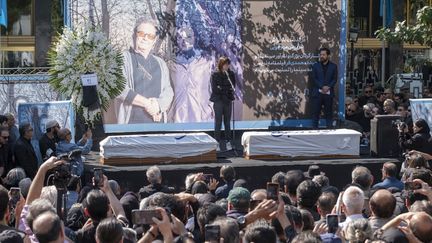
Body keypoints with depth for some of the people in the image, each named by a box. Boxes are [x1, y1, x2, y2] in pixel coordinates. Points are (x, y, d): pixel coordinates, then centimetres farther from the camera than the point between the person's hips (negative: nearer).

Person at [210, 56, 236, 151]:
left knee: (227, 122, 7)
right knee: (218, 122, -1)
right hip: (218, 100, -3)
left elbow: (233, 87, 2)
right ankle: (217, 143, 3)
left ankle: (228, 142, 13)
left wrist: (221, 88, -17)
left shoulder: (231, 74, 4)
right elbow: (214, 89, -11)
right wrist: (227, 89, -16)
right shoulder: (215, 75, -5)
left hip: (228, 100, 3)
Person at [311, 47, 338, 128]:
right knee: (315, 113, -1)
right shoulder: (315, 66, 9)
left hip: (329, 93, 0)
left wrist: (328, 87, -13)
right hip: (317, 93, 0)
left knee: (329, 113, 2)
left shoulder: (333, 66, 8)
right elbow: (314, 79, 1)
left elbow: (335, 79, 3)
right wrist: (322, 87, -13)